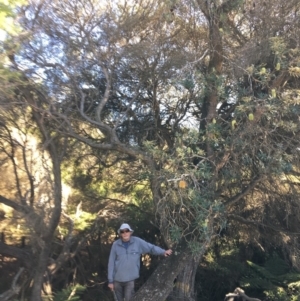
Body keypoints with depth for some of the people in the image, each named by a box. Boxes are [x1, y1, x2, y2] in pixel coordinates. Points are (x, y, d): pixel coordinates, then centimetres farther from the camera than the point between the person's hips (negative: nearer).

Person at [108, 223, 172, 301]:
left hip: (130, 279, -1)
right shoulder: (115, 245, -6)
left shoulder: (137, 242, -7)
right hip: (117, 279, 2)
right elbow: (111, 263, -2)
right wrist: (110, 280, 0)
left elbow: (150, 247, -1)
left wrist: (163, 252, -14)